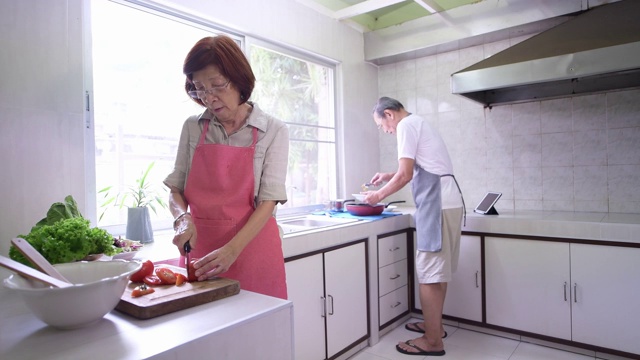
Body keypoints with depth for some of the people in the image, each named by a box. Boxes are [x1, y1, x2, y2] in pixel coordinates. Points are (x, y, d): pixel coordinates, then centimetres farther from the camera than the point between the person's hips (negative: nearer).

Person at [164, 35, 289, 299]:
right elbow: (175, 190, 9)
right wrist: (182, 217, -12)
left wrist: (232, 250, -23)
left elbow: (268, 202, -12)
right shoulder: (192, 128, 5)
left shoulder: (272, 131, -5)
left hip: (252, 247, -2)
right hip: (200, 249, 3)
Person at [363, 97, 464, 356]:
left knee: (429, 273, -4)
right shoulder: (418, 123, 24)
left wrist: (378, 195, 0)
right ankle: (435, 325, 28)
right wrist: (389, 177, 26)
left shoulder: (406, 125, -5)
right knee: (438, 270, 16)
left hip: (438, 204, -10)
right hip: (448, 201, 10)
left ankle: (433, 341, 5)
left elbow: (406, 175, -12)